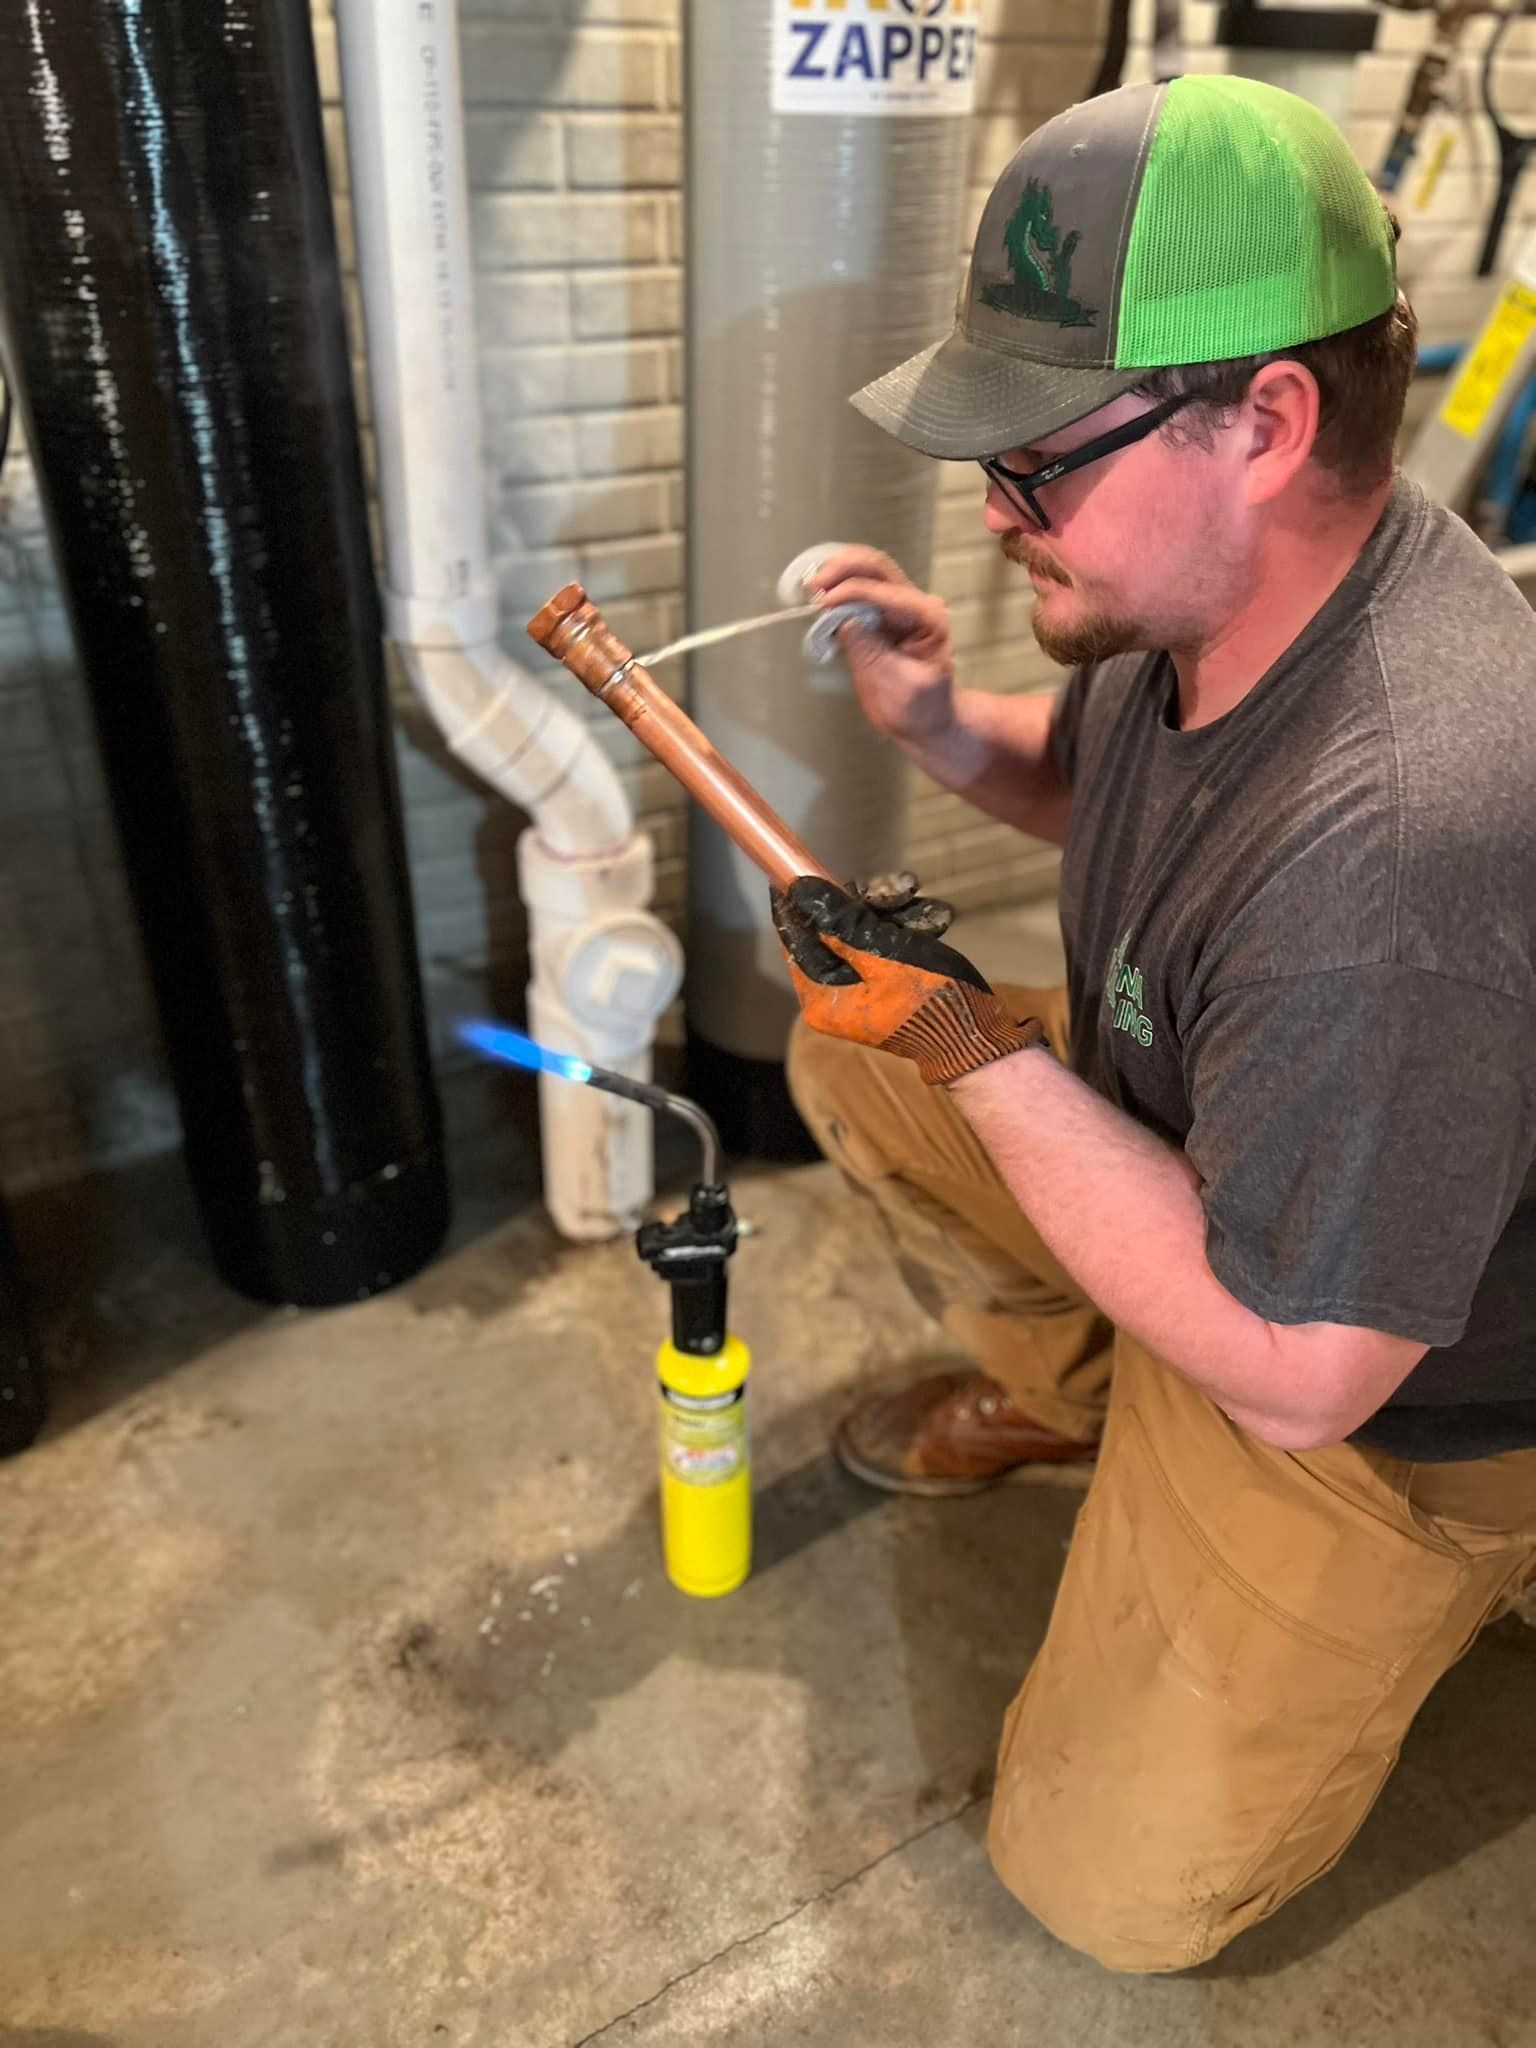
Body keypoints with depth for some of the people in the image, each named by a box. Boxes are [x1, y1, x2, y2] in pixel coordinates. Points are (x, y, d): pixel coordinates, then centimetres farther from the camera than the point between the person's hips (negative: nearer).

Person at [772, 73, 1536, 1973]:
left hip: (1373, 1401, -7)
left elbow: (1287, 1375, -33)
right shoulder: (1207, 575, -13)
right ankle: (1052, 1393, 25)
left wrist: (974, 1047, -28)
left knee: (1113, 1885, 2)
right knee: (849, 1056, 5)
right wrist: (946, 725, -12)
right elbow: (1111, 787, 10)